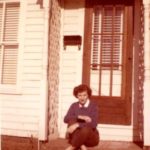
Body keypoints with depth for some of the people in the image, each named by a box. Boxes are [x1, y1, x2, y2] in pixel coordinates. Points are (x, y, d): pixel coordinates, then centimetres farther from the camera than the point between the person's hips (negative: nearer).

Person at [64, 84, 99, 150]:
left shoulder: (93, 106, -10)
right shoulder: (74, 106, 2)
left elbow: (93, 124, -22)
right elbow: (66, 119, -12)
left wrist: (77, 125, -32)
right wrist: (80, 117, -26)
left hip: (91, 138, -3)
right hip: (77, 136, 3)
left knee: (85, 129, -37)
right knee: (71, 121, -25)